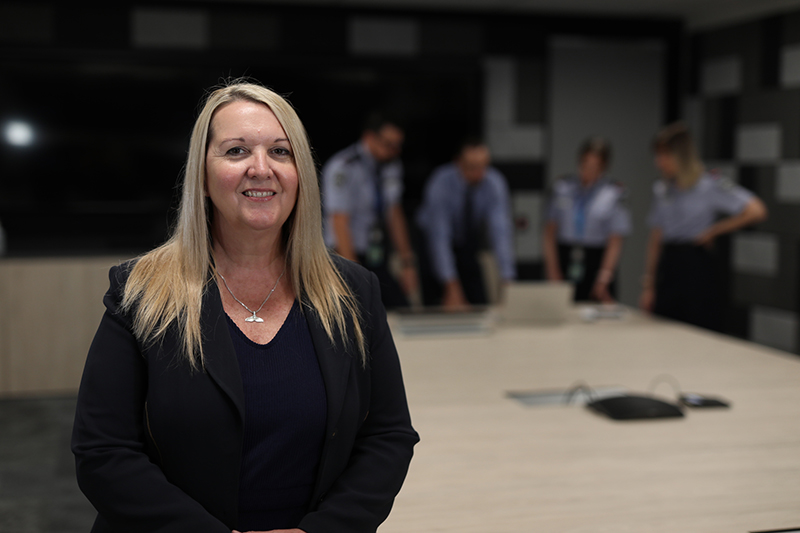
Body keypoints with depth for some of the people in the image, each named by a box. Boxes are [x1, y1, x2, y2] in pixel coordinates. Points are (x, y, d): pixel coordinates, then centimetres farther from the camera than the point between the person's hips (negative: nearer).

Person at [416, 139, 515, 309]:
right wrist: (451, 286, -40)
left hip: (468, 246, 3)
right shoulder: (440, 184, -29)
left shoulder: (495, 183, -22)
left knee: (480, 305, -10)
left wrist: (508, 279, -36)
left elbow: (501, 231, -26)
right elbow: (438, 237, -33)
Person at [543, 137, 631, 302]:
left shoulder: (614, 194, -2)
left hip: (596, 261, -2)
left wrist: (603, 280, -10)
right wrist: (553, 271, -4)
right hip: (563, 258, 2)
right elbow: (550, 232, 5)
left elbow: (615, 242, -4)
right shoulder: (563, 188, 5)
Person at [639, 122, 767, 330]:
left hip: (697, 266, -5)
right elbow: (656, 239, 12)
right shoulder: (662, 190, 11)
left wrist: (713, 231, -9)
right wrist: (648, 286, 8)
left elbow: (756, 211, -16)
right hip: (667, 265, 6)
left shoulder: (710, 185, -7)